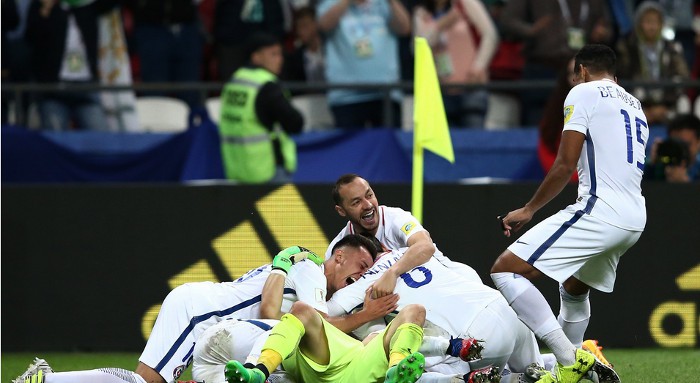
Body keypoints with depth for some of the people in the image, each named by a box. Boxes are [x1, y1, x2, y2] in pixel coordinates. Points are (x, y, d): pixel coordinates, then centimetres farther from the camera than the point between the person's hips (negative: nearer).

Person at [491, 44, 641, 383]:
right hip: (635, 218, 9)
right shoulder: (634, 105, 24)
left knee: (505, 270, -10)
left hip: (600, 209, -9)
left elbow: (565, 166, -6)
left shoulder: (584, 93, 0)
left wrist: (528, 210, 3)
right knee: (574, 288, 32)